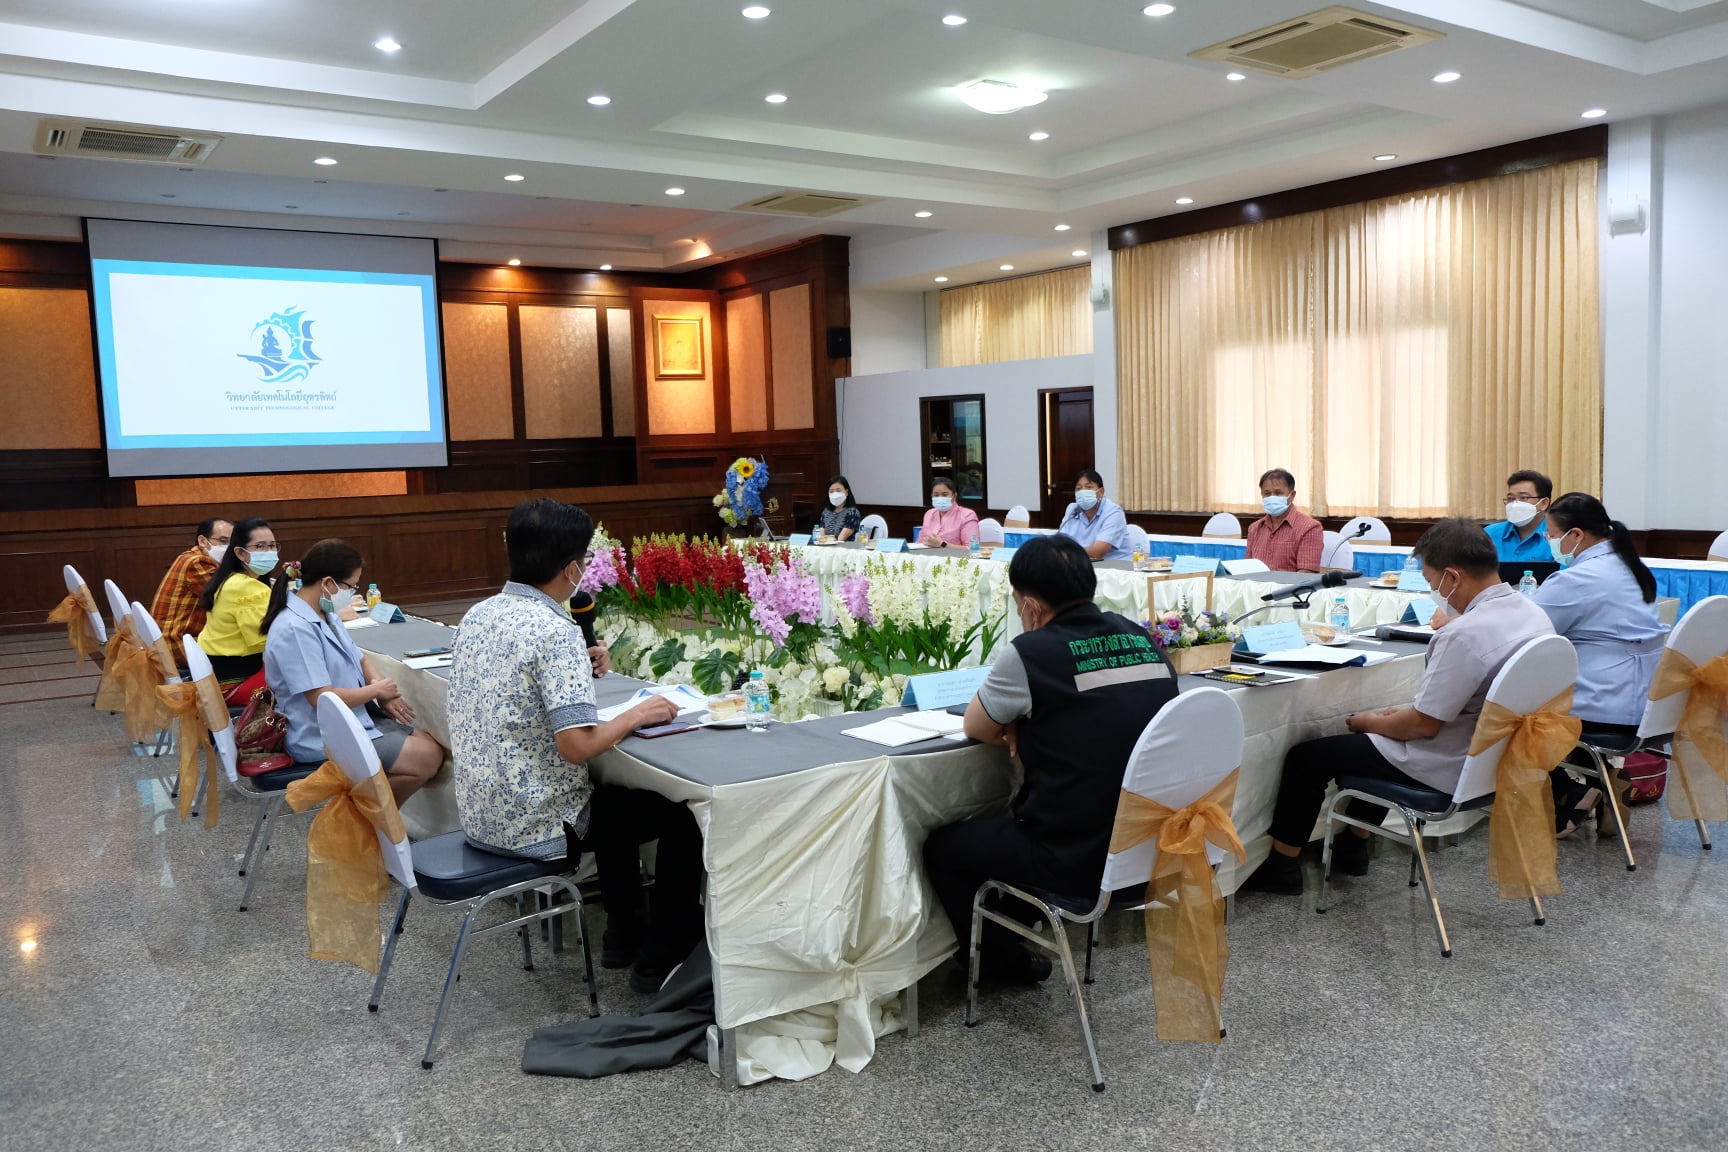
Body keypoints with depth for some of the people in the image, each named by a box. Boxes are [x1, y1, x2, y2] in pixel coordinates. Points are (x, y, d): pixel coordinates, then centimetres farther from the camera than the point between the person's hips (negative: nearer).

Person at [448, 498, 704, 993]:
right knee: (683, 816, 9)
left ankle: (623, 934, 37)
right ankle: (661, 957, 18)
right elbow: (577, 745, -29)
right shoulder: (555, 632, -24)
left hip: (479, 813, 9)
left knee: (613, 795, 31)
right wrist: (635, 716, -13)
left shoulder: (476, 615, 2)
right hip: (533, 825, -8)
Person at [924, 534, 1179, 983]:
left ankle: (1005, 961, 30)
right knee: (1015, 816, 33)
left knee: (942, 846, 16)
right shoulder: (1142, 639, 3)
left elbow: (975, 728, 0)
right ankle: (1020, 930, 44)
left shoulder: (1030, 653, -16)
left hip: (1078, 857, -7)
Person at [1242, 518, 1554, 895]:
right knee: (1372, 738, 32)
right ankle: (1353, 848, 39)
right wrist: (1407, 711, 12)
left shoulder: (1464, 635, -30)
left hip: (1448, 770, -9)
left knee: (1305, 757, 5)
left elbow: (1424, 725, -23)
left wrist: (1371, 721, -4)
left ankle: (1281, 866, 20)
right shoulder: (1533, 613, -1)